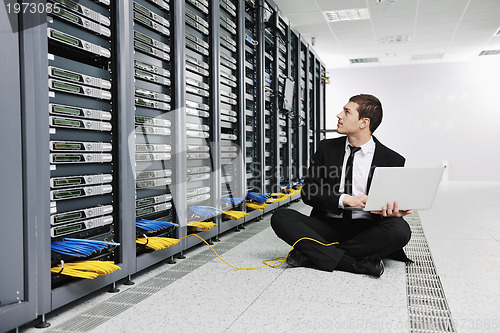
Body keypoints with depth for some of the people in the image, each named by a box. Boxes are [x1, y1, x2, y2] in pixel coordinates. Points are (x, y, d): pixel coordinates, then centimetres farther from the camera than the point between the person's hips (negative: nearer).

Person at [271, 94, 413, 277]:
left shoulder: (392, 160, 0)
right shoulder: (326, 148, 7)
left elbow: (392, 205, 4)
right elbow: (308, 193, 0)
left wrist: (391, 212, -23)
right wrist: (344, 199, -17)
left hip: (366, 229, -1)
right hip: (328, 226, 1)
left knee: (400, 229, -32)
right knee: (281, 216, -21)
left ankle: (311, 253, -27)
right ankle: (356, 263, -30)